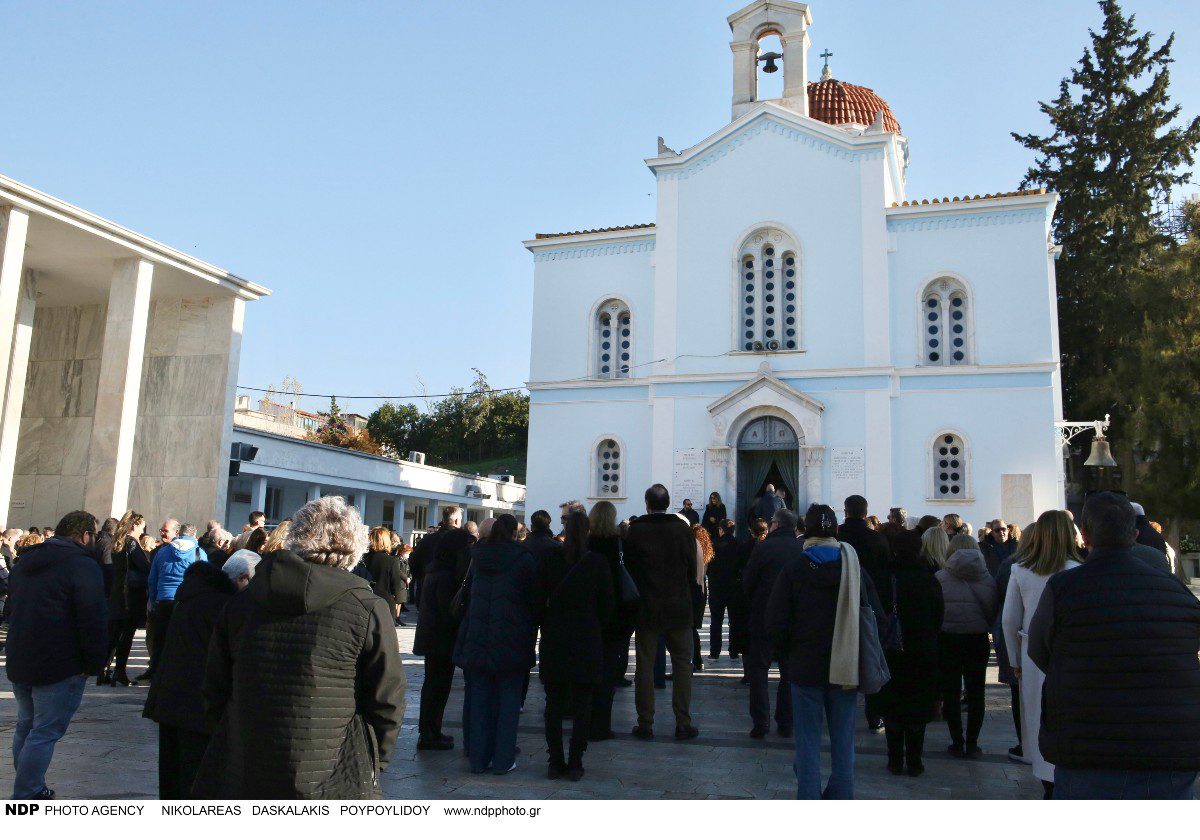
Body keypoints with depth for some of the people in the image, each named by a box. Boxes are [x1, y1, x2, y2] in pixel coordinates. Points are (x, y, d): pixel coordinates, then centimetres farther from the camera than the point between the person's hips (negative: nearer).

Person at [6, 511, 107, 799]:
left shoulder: (25, 562, 12)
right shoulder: (83, 565, -16)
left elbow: (12, 610, 23)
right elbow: (93, 620, -21)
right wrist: (94, 664, -11)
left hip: (19, 663, 9)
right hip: (60, 667, -9)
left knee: (26, 726, 20)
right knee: (45, 733, -3)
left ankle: (31, 789, 31)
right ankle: (25, 798, -2)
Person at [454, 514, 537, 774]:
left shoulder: (478, 556, 7)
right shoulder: (524, 559, -6)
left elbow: (468, 591, 14)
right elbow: (533, 599, -3)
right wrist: (531, 634, 8)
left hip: (476, 637, 4)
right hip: (511, 641, -4)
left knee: (479, 697, 10)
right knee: (508, 698, 5)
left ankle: (478, 758, 15)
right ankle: (503, 760, 7)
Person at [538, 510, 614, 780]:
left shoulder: (550, 560, -4)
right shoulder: (598, 563, -6)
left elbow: (539, 601, -1)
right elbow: (607, 605, -1)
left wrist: (548, 630, 12)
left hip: (554, 639, 1)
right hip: (587, 640, -1)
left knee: (554, 704, 10)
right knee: (582, 706, 7)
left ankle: (555, 763, 14)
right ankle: (575, 764, 8)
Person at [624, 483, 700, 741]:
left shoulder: (635, 530, -8)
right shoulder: (683, 529, -5)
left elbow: (629, 568, -2)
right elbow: (692, 569, 2)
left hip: (646, 609, 0)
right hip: (679, 608, 1)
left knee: (645, 665, 8)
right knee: (682, 664, 10)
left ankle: (645, 724, 12)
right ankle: (683, 724, 10)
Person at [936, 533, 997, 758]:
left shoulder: (940, 577, -8)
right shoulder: (987, 578, -3)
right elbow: (994, 612, 3)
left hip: (948, 640, -2)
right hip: (978, 640, 2)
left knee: (951, 691, 8)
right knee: (976, 693, 11)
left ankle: (957, 742, 10)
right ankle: (972, 744, 13)